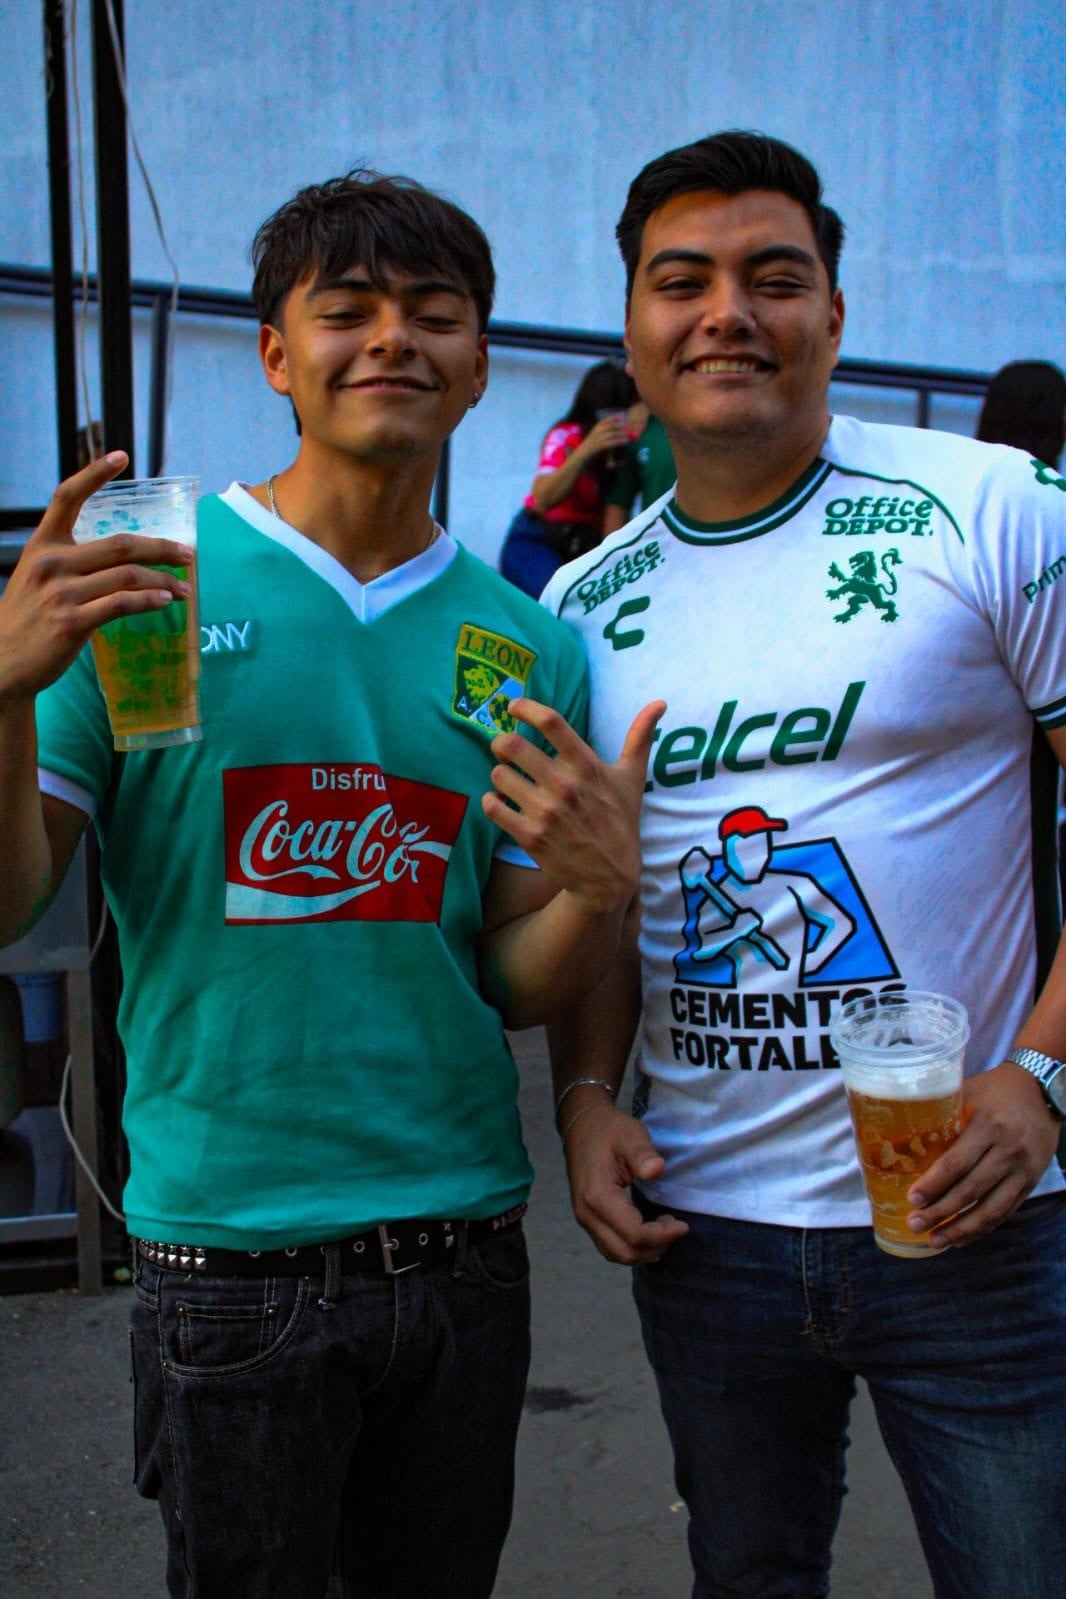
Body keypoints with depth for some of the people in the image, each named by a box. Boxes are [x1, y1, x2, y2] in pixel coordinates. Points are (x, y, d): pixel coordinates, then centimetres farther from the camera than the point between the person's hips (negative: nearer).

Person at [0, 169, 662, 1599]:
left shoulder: (529, 647, 4)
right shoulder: (137, 580, -4)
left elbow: (515, 988, 6)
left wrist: (597, 890, -15)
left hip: (463, 1240, 4)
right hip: (230, 1251, -3)